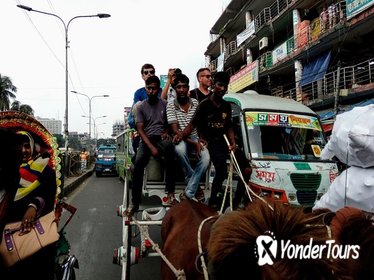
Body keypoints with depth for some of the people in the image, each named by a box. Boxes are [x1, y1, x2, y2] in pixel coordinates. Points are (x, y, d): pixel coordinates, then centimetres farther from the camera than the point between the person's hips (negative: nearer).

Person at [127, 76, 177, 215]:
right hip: (147, 139, 1)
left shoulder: (165, 104, 11)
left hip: (161, 137, 0)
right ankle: (135, 202, -18)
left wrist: (167, 132, -7)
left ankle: (170, 192, -32)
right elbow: (140, 129, 0)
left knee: (169, 146, -38)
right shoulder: (141, 107, 8)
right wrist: (151, 147, -14)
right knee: (138, 162, -28)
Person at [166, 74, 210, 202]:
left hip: (195, 136, 2)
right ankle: (196, 187, -19)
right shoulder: (171, 105, -4)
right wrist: (193, 143, -22)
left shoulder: (195, 103, 4)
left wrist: (181, 134, -20)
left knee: (206, 158, -30)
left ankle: (188, 192, -20)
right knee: (180, 149, -39)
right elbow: (175, 129, -11)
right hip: (181, 139, -2)